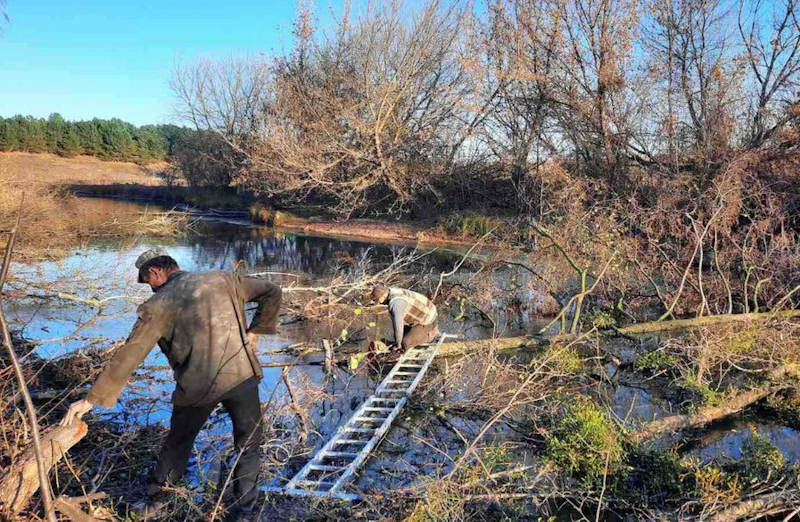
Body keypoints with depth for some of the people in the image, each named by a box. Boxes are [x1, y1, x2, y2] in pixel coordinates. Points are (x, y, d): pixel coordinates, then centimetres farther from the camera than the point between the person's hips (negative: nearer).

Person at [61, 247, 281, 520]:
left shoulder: (157, 305, 0)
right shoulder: (222, 279, 6)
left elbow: (126, 357, -3)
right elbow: (272, 292, 9)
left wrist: (91, 399, 3)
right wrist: (255, 330, 14)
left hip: (197, 385, 0)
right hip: (242, 375, 1)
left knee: (178, 443, 26)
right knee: (248, 445, 17)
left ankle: (155, 500, 42)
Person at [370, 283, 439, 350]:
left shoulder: (396, 302, -30)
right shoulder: (393, 294, 3)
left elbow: (398, 324, -33)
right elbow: (394, 318, 12)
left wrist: (398, 343, -21)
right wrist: (396, 338, 14)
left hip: (427, 319, -10)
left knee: (405, 344, -12)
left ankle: (432, 333, 0)